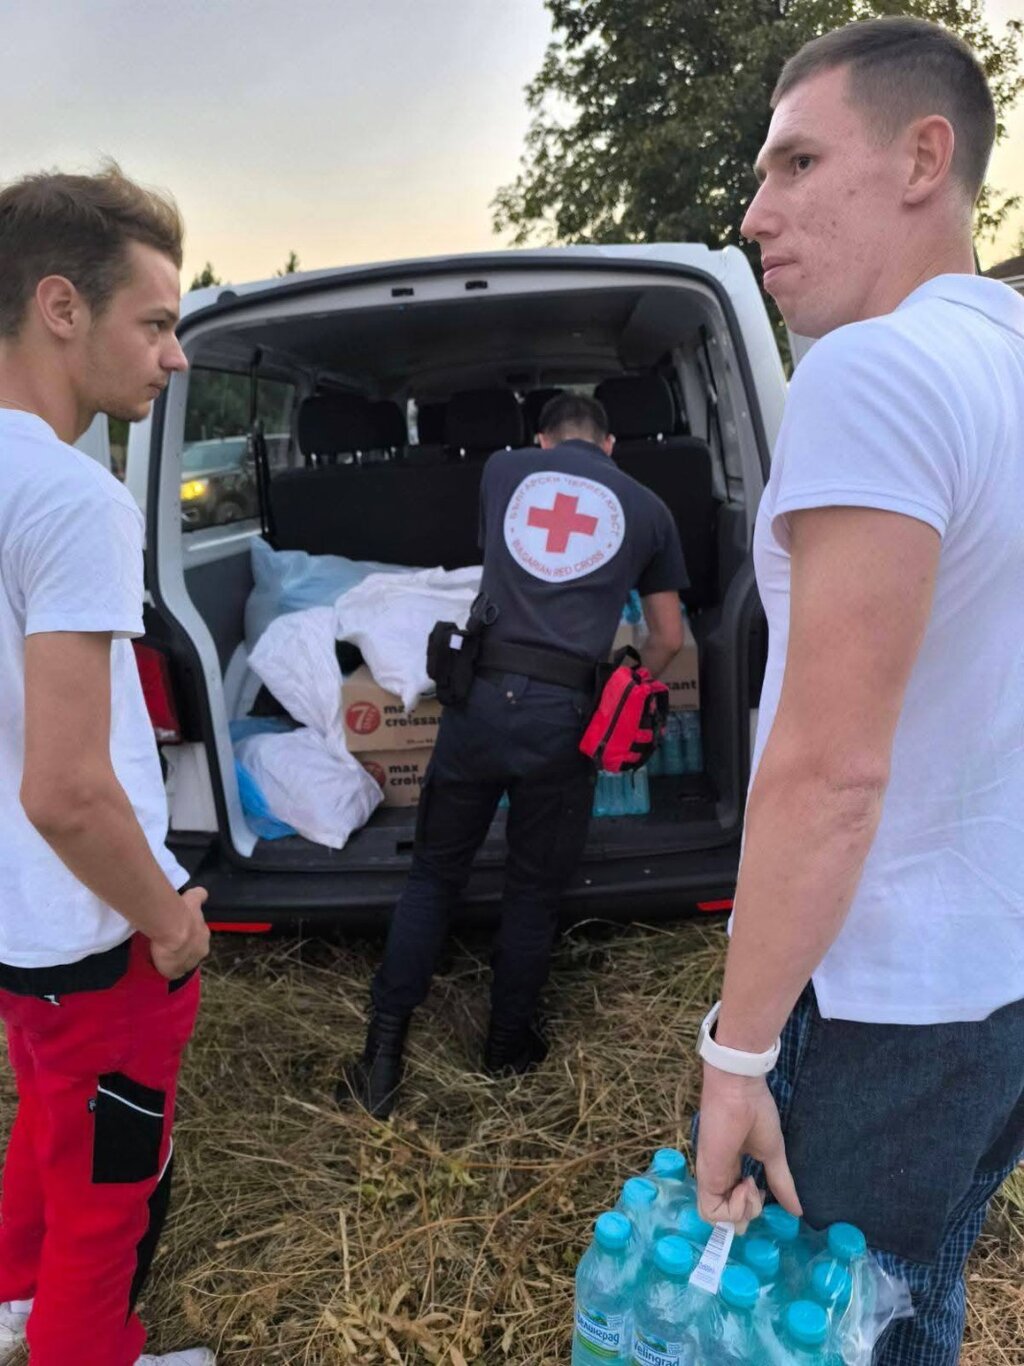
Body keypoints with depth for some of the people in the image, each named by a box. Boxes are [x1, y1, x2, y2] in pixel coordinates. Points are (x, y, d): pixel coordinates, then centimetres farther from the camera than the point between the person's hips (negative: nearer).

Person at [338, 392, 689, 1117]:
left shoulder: (503, 470, 14)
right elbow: (669, 638, 17)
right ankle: (509, 1047, 30)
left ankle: (383, 1055, 14)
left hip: (482, 694, 1)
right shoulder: (647, 508, 12)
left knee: (434, 874, 12)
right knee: (534, 890, 15)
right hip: (564, 712, -1)